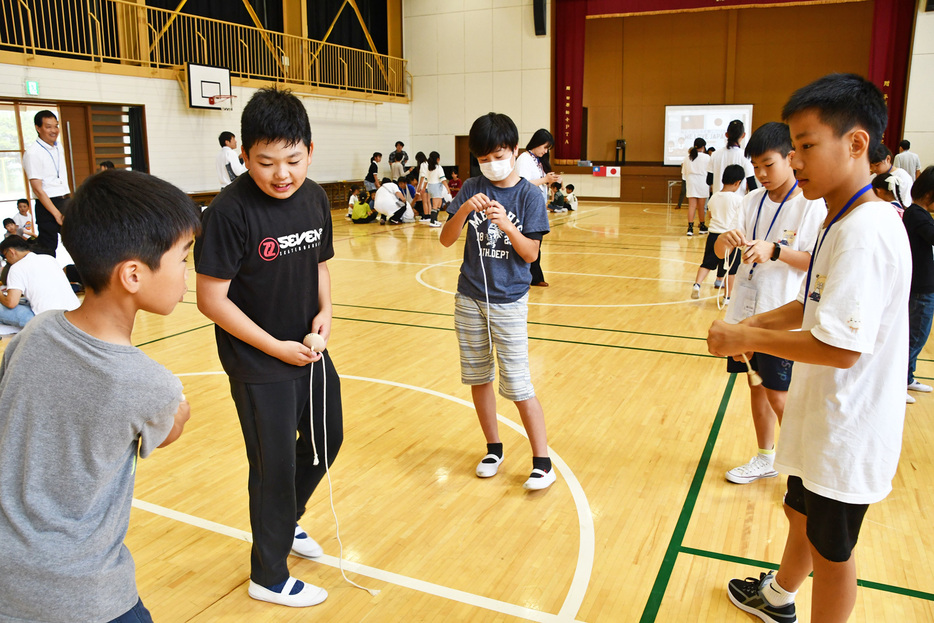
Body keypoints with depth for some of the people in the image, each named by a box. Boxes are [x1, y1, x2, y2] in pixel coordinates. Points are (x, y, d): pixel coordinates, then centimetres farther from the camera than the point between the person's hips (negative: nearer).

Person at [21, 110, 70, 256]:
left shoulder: (59, 147, 11)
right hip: (47, 205, -7)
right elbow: (37, 189, -14)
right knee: (49, 249, -2)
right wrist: (57, 214, -17)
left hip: (65, 201, 7)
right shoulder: (32, 153, -11)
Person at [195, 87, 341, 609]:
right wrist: (277, 348, -18)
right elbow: (212, 299, -19)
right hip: (259, 364, -7)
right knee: (275, 465, 6)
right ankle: (269, 577, 30)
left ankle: (285, 522, 49)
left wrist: (325, 311, -8)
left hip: (310, 350, 7)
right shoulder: (231, 211, -22)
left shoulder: (315, 199, -3)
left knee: (327, 438, 22)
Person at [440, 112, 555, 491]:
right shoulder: (472, 189, 1)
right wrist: (464, 210, -21)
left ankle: (542, 461, 10)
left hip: (508, 301, -4)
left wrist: (505, 224, -25)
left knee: (517, 385, -3)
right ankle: (493, 449, 30)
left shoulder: (529, 196, -6)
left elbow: (530, 253, -10)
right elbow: (446, 240, -4)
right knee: (477, 377, 12)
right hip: (469, 298, 4)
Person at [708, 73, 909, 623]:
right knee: (803, 516, 29)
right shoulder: (845, 222, 5)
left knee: (831, 549, 12)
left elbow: (841, 346, -32)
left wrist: (746, 339, -21)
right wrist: (753, 325, 1)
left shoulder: (865, 233, -27)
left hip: (845, 431, -10)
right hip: (825, 419, 10)